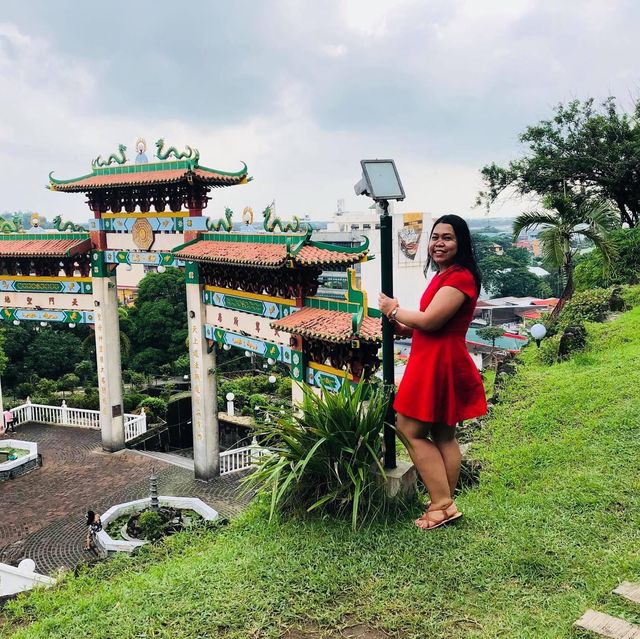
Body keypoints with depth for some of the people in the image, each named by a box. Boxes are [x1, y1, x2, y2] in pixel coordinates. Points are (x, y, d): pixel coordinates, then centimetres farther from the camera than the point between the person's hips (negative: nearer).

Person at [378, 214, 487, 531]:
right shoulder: (444, 276, 17)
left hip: (438, 363, -11)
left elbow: (430, 320, -22)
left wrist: (394, 310, -7)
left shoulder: (460, 277, -16)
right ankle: (444, 504, 22)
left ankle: (442, 504, 0)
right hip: (437, 361, 11)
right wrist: (404, 327, 9)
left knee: (410, 430, -4)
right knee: (443, 435, 13)